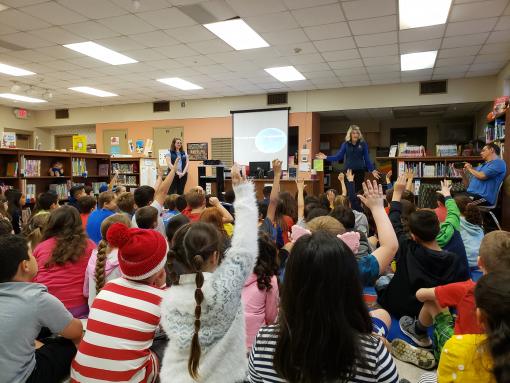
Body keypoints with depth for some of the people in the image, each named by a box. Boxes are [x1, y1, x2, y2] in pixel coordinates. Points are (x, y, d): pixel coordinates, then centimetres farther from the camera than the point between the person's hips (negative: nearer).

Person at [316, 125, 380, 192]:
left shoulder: (363, 144, 1)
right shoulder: (346, 144, 4)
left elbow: (367, 159, 3)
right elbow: (339, 156, 0)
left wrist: (373, 170, -1)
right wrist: (326, 157, -8)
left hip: (360, 171, -1)